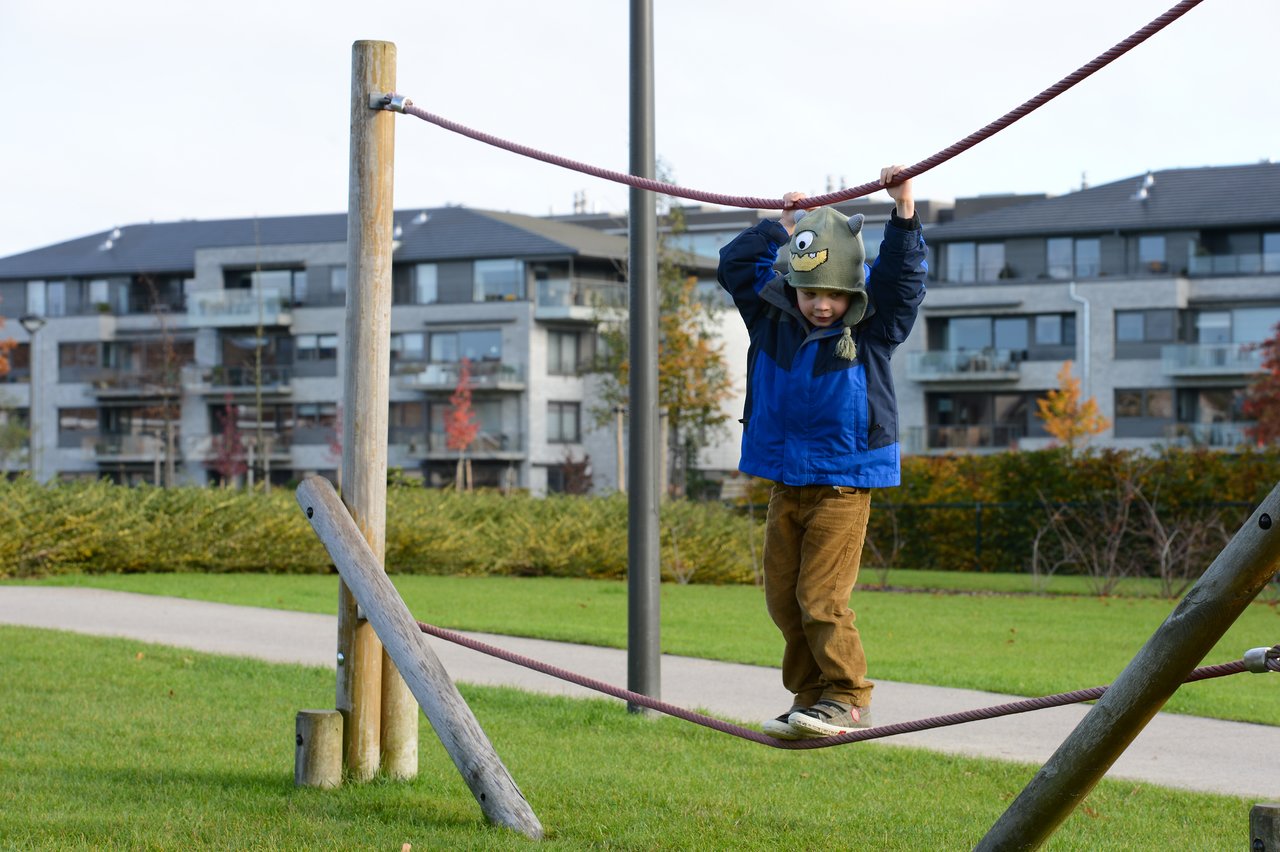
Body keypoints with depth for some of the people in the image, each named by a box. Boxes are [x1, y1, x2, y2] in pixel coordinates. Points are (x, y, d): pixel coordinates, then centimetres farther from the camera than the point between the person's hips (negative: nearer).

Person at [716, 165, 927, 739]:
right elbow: (734, 265, 13)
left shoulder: (872, 328, -4)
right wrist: (781, 226, 11)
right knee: (783, 597, 6)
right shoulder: (773, 318, 6)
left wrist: (904, 215, -23)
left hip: (842, 485, -5)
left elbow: (903, 278, -16)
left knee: (822, 597, -12)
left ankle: (849, 700, 0)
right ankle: (810, 697, 17)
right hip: (786, 484, 5)